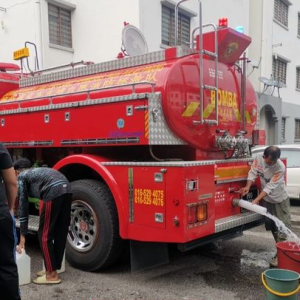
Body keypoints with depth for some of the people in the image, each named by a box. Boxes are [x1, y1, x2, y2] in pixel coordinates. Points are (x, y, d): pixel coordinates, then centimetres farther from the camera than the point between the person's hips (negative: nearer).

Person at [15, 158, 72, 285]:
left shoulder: (21, 177, 18)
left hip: (54, 192, -8)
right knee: (60, 233, 17)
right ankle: (52, 268, 31)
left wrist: (22, 235, 16)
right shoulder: (37, 172, 38)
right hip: (66, 189, 8)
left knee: (44, 235, 5)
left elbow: (23, 207, 13)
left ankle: (52, 275, 10)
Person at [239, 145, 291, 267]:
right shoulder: (259, 158, -18)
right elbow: (253, 173, -12)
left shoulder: (280, 167, -30)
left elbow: (270, 186, -31)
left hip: (280, 199, -5)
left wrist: (255, 201, -36)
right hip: (266, 199, 5)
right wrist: (248, 187, -30)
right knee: (272, 226, 13)